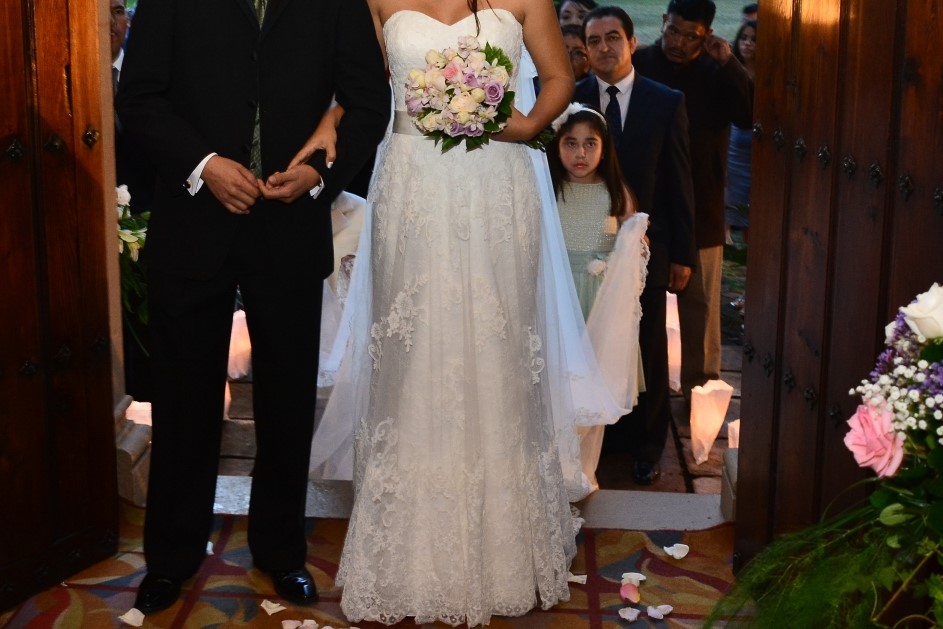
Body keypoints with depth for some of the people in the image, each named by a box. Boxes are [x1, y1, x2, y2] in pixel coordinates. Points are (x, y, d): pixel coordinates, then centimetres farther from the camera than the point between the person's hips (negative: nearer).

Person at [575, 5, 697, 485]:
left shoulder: (666, 103, -1)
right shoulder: (570, 100, -1)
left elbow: (679, 184, 1)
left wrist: (683, 255, -1)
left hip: (646, 250, 0)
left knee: (647, 352, 9)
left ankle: (646, 446, 25)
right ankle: (595, 439, 25)